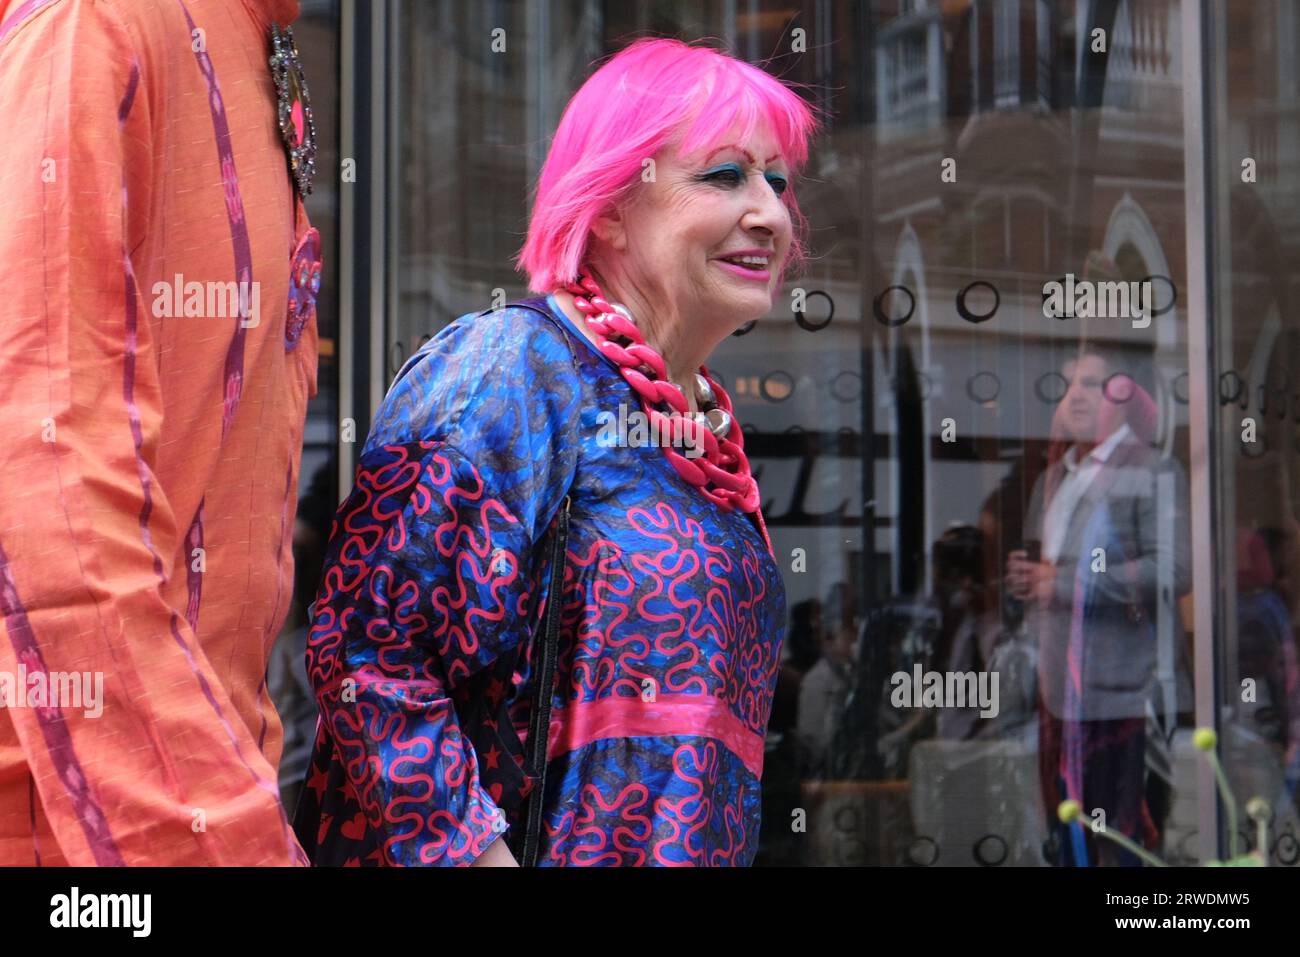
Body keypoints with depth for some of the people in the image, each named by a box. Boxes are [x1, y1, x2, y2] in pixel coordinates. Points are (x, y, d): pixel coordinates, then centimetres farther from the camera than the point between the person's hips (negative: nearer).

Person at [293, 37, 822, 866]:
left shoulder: (707, 428, 13)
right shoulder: (513, 371, -12)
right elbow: (367, 652, -20)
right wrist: (479, 852, -23)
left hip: (684, 850, 8)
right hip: (537, 843, -8)